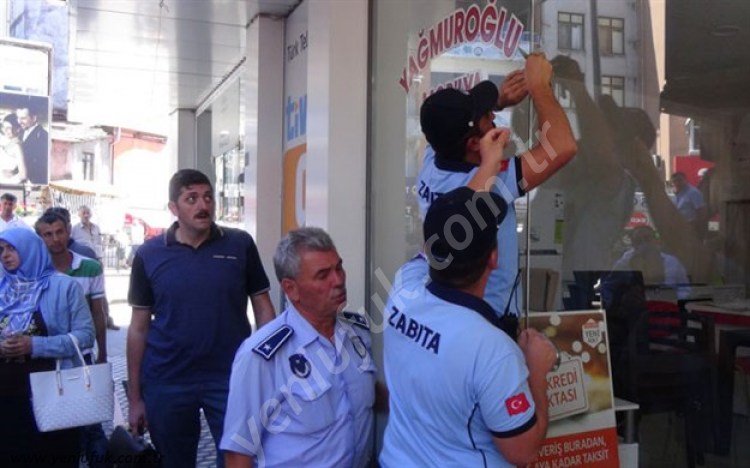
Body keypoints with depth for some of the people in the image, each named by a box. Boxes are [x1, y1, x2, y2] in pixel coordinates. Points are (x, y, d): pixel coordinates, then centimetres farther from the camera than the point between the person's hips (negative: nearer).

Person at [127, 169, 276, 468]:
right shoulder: (149, 255, -1)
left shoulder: (240, 245, -2)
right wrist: (134, 397, 2)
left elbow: (263, 309, 3)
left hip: (232, 377, -1)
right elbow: (139, 328, 3)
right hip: (167, 384, 1)